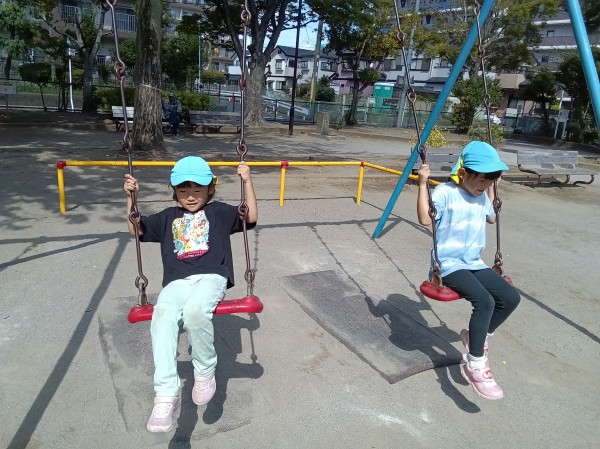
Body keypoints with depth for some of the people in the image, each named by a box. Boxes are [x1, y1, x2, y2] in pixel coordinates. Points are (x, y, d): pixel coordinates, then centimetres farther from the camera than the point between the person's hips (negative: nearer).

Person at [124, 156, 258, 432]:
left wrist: (247, 182, 6)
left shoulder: (219, 211, 21)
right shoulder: (169, 217, 28)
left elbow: (251, 217, 12)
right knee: (162, 319, -31)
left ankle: (205, 371, -12)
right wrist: (131, 197, 16)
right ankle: (166, 395, -30)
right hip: (177, 282, 3)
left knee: (195, 311, -37)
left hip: (211, 277, -3)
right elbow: (136, 229, 28)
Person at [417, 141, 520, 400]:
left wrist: (491, 189, 26)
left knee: (511, 297, -4)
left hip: (474, 263, 8)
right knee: (485, 301, -27)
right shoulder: (445, 193, -12)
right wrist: (422, 184, -24)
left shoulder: (481, 195, 11)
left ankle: (476, 336, 16)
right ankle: (474, 365, -11)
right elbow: (425, 219, -23)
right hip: (449, 264, -8)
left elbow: (492, 218, 30)